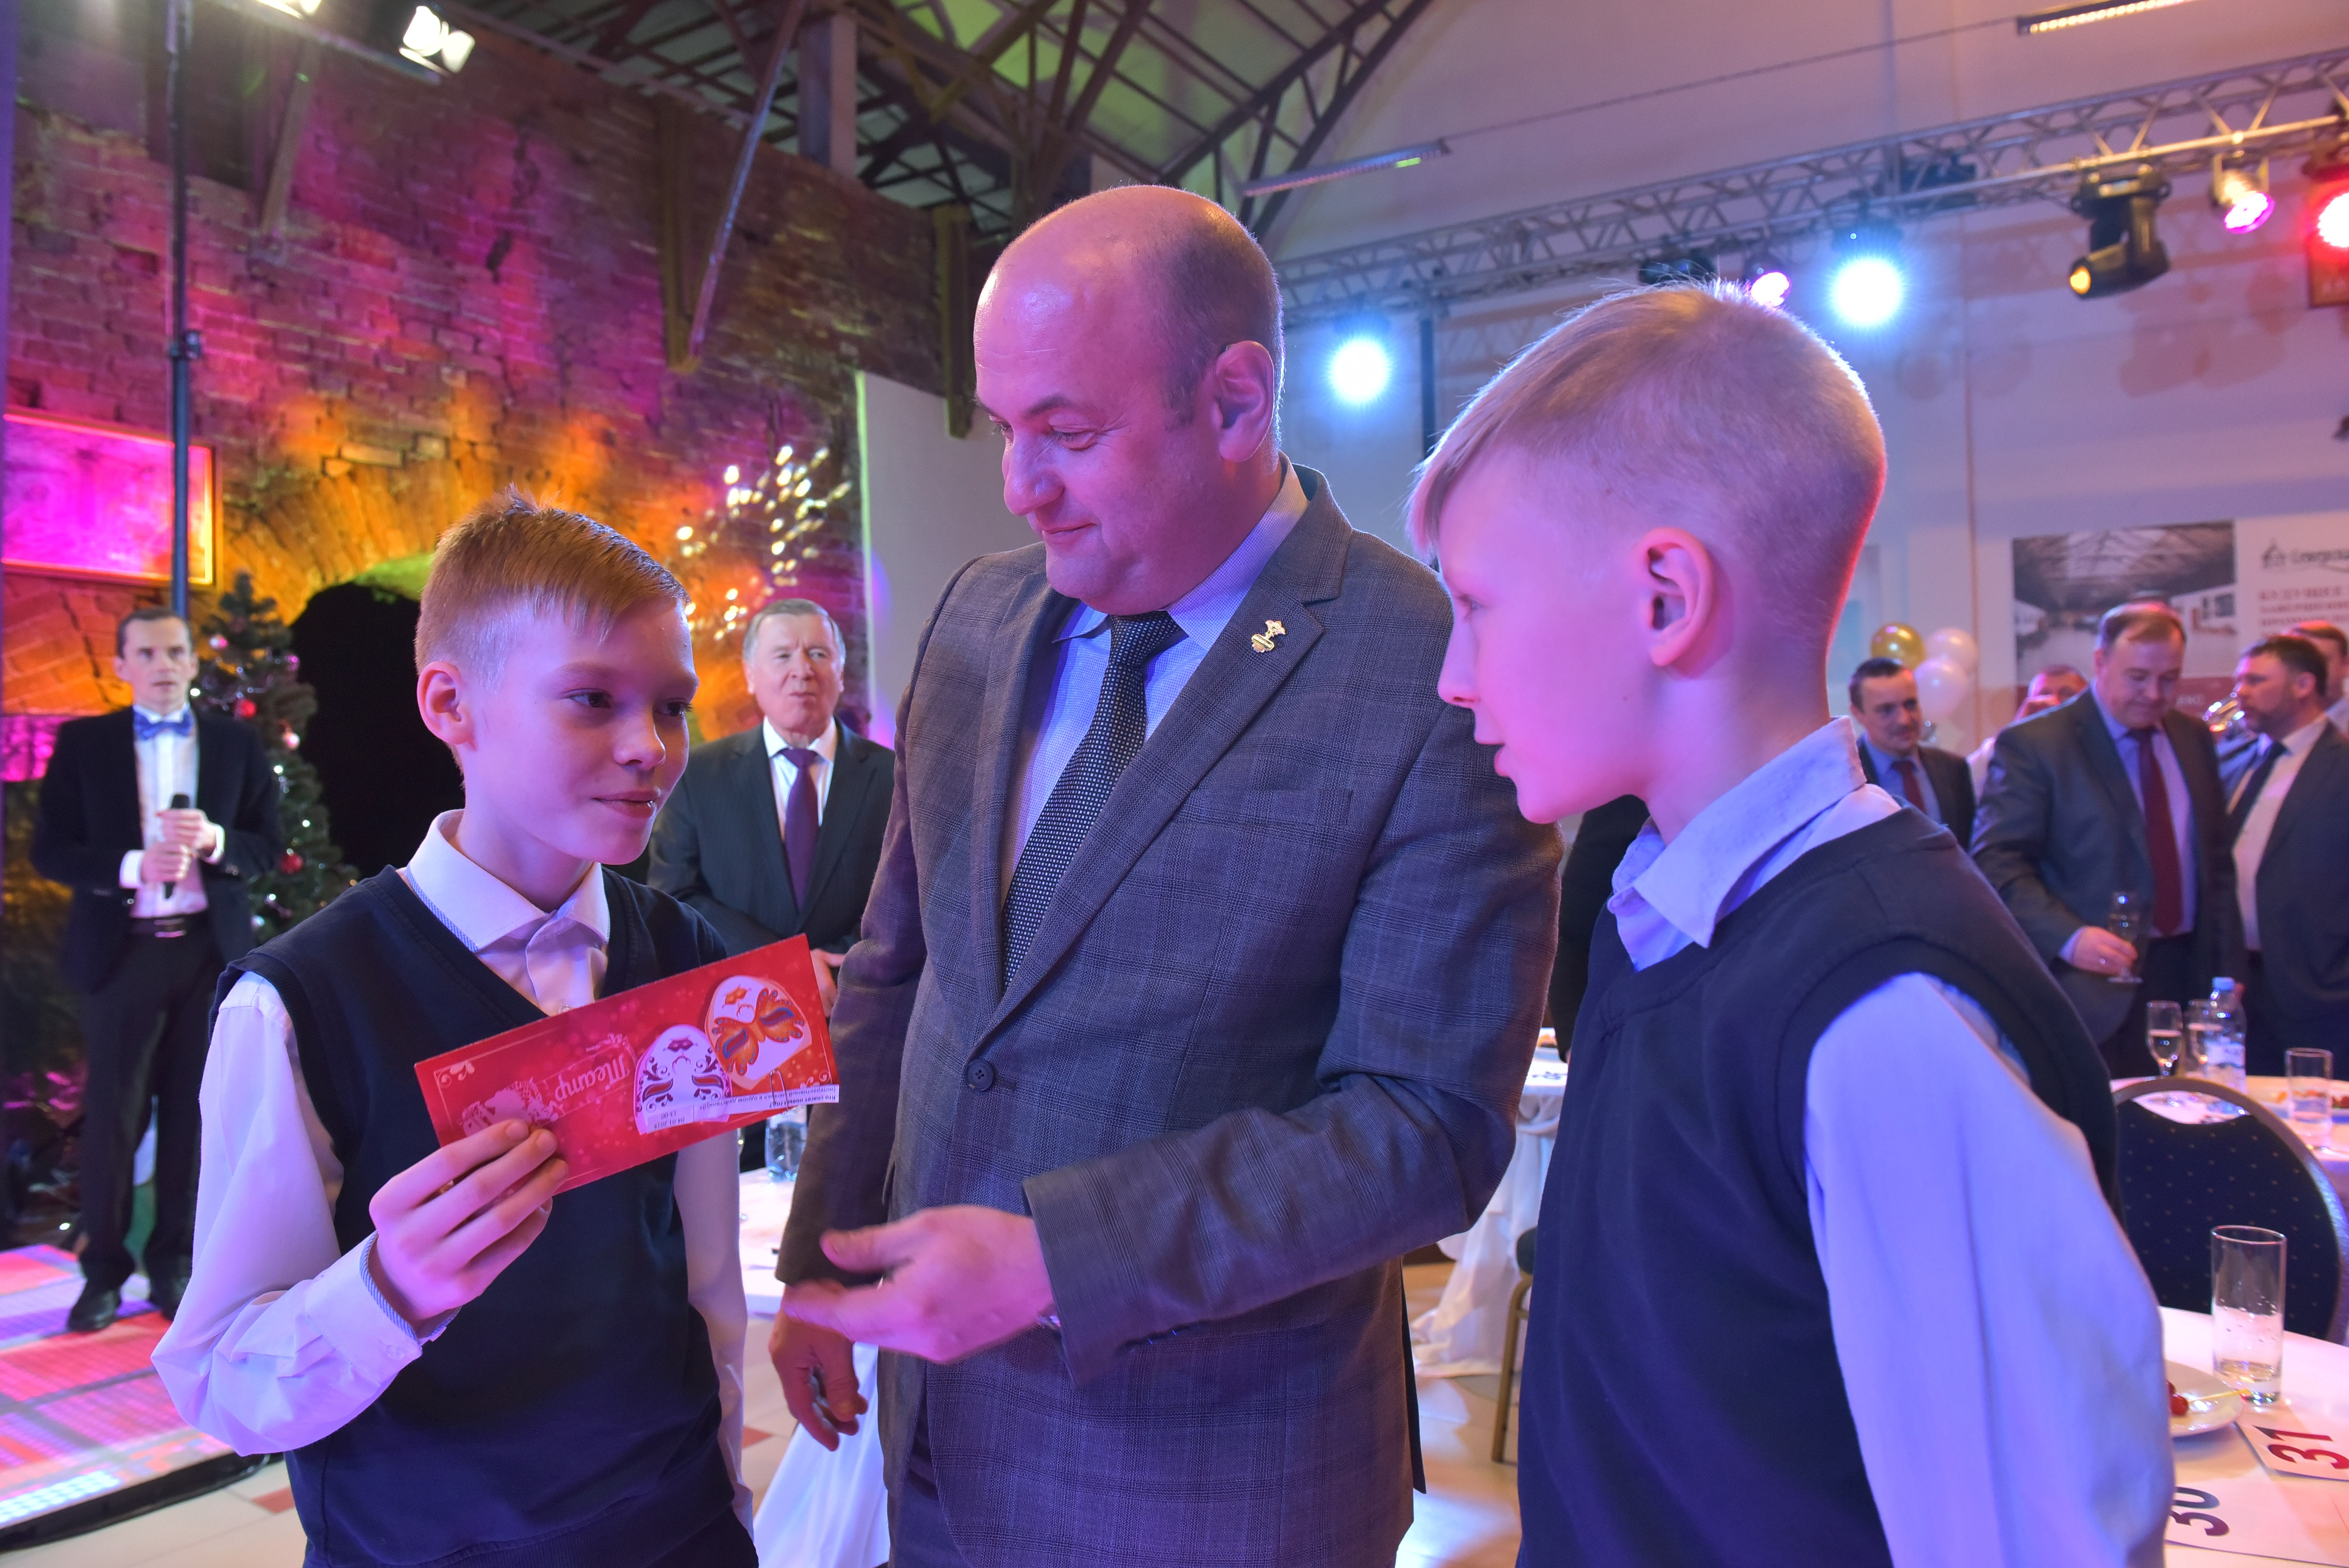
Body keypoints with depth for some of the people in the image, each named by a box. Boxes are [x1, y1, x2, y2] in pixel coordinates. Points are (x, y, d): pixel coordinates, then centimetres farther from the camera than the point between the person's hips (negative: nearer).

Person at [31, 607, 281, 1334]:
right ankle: (104, 1267, 18)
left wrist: (215, 840, -16)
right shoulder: (84, 743, 3)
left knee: (192, 1109, 7)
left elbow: (269, 845, 4)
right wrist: (131, 866, -18)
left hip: (210, 947, 1)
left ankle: (173, 1261, 19)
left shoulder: (236, 742, 6)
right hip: (121, 949, -1)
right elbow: (50, 850, -2)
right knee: (112, 1114, 3)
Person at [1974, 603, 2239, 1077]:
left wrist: (2227, 968, 12)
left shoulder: (2194, 740, 12)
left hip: (2188, 974, 6)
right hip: (2093, 989, -5)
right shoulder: (2032, 745, -8)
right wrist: (2068, 937, -26)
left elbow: (2216, 861, 17)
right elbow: (1997, 862, -14)